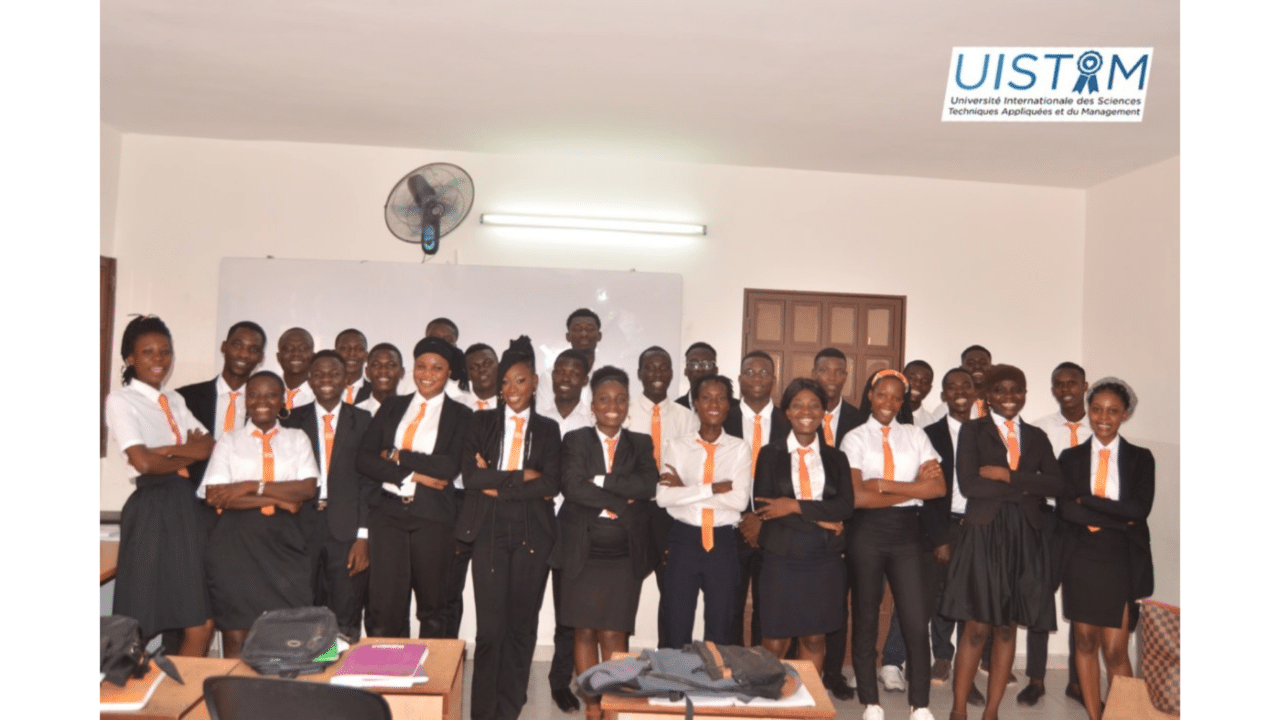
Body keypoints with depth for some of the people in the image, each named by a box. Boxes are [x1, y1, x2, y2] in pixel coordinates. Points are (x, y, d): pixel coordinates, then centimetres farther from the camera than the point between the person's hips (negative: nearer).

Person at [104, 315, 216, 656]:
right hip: (151, 511, -6)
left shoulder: (174, 400, 17)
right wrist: (189, 455, -1)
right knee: (139, 630, 3)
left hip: (186, 507, 6)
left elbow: (207, 446, 5)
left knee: (201, 627, 5)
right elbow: (143, 463, -15)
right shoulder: (121, 400, -3)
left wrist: (167, 450, -10)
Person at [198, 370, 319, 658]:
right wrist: (280, 499, -10)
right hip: (236, 539, 0)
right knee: (235, 628, -2)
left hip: (283, 538, 1)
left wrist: (253, 487, -9)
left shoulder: (297, 438, 12)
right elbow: (214, 495, -4)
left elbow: (308, 488, -2)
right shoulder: (229, 441, 10)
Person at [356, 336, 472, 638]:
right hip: (388, 511, 2)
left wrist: (398, 456, -8)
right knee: (384, 605, -2)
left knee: (434, 607, 8)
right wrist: (413, 475, -9)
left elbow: (450, 467, -10)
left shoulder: (460, 416, 4)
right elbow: (363, 459, 3)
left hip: (432, 515, -1)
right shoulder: (391, 407, 12)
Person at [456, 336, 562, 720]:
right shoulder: (482, 422, 7)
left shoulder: (548, 429, 8)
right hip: (489, 530, -1)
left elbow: (551, 484, -6)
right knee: (490, 626, -2)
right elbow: (470, 475, -7)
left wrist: (497, 483, -10)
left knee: (522, 623, 7)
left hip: (532, 532, 1)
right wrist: (522, 477, -10)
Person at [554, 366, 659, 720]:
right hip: (581, 550, 0)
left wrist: (601, 480, -14)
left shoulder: (641, 444, 8)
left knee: (614, 634, 0)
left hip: (624, 554, 0)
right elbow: (572, 486, -12)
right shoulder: (576, 440, 3)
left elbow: (648, 486, -9)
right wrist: (621, 499, -13)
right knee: (584, 632, 6)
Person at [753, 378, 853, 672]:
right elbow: (764, 506, -8)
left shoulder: (835, 458, 9)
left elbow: (846, 506, -5)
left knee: (814, 638, 10)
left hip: (825, 558, 2)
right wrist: (820, 519, -11)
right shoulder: (770, 454, 3)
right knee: (775, 641, 2)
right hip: (782, 556, -2)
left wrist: (796, 506, -14)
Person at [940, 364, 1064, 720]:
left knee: (1008, 627, 7)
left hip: (1025, 537, 4)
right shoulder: (973, 430, 4)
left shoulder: (1037, 436, 15)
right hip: (984, 533, -4)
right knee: (977, 627, -4)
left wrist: (1007, 475, -10)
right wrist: (1027, 487, -6)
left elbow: (1056, 483, 0)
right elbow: (969, 484, -9)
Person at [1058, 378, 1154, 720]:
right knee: (1085, 643, 9)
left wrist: (1088, 501, -13)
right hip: (1082, 560, 2)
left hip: (1122, 562, -1)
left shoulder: (1140, 458, 4)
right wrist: (1119, 520, -15)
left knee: (1115, 651, -5)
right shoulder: (1071, 456, 5)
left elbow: (1140, 509, -10)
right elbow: (1066, 508, -9)